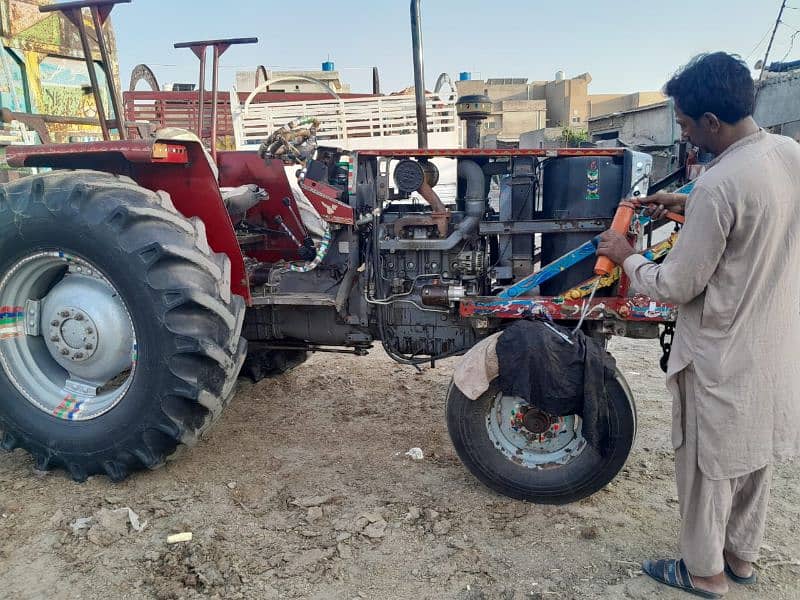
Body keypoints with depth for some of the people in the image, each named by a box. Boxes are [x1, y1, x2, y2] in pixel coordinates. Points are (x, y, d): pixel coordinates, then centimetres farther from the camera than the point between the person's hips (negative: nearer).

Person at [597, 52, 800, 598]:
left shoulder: (717, 186, -28)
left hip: (724, 355, -8)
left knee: (708, 465, 12)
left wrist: (626, 256, -5)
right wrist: (688, 207, 10)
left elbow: (676, 287, -21)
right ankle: (742, 554, 43)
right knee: (756, 455, 23)